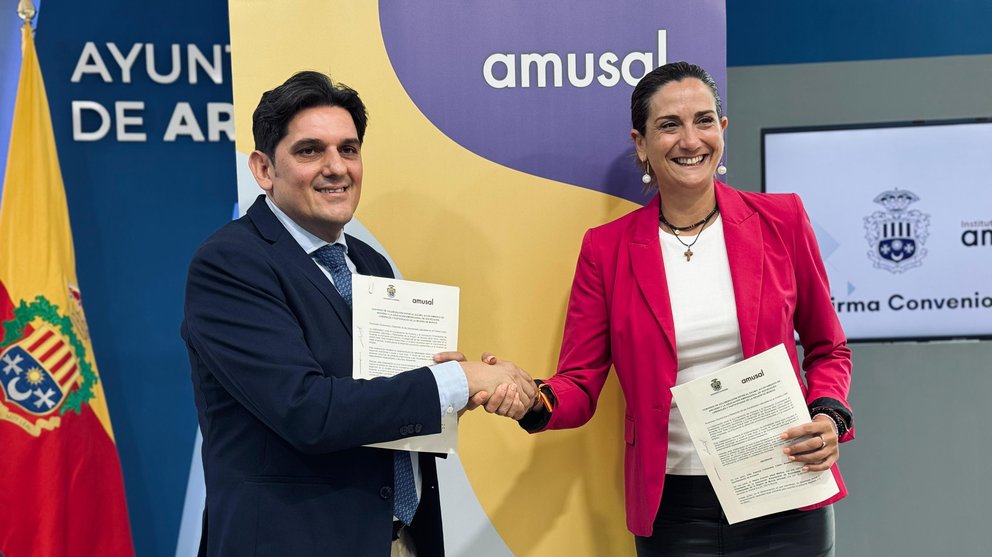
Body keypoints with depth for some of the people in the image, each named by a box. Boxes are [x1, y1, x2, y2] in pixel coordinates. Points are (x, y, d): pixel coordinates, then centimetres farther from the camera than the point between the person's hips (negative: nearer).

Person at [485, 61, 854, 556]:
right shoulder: (607, 249, -3)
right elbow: (580, 384, -2)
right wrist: (537, 401, -23)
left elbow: (827, 349, 9)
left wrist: (828, 415, -9)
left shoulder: (781, 220, -1)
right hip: (672, 508, 0)